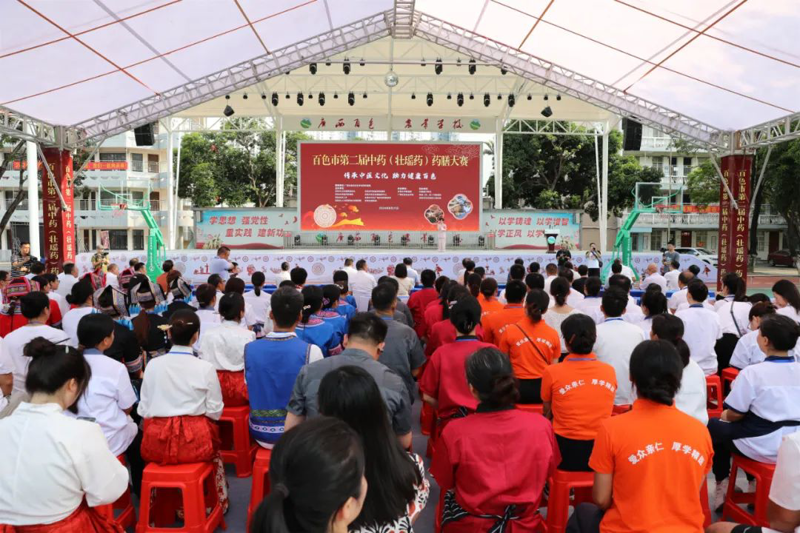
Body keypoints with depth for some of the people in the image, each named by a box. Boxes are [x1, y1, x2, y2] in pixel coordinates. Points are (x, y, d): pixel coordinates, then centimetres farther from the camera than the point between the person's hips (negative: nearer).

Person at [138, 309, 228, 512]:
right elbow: (215, 411, -2)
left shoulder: (153, 365, -2)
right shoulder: (205, 368, -8)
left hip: (157, 442, 2)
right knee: (213, 445, 30)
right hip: (195, 441, -2)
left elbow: (144, 410, 2)